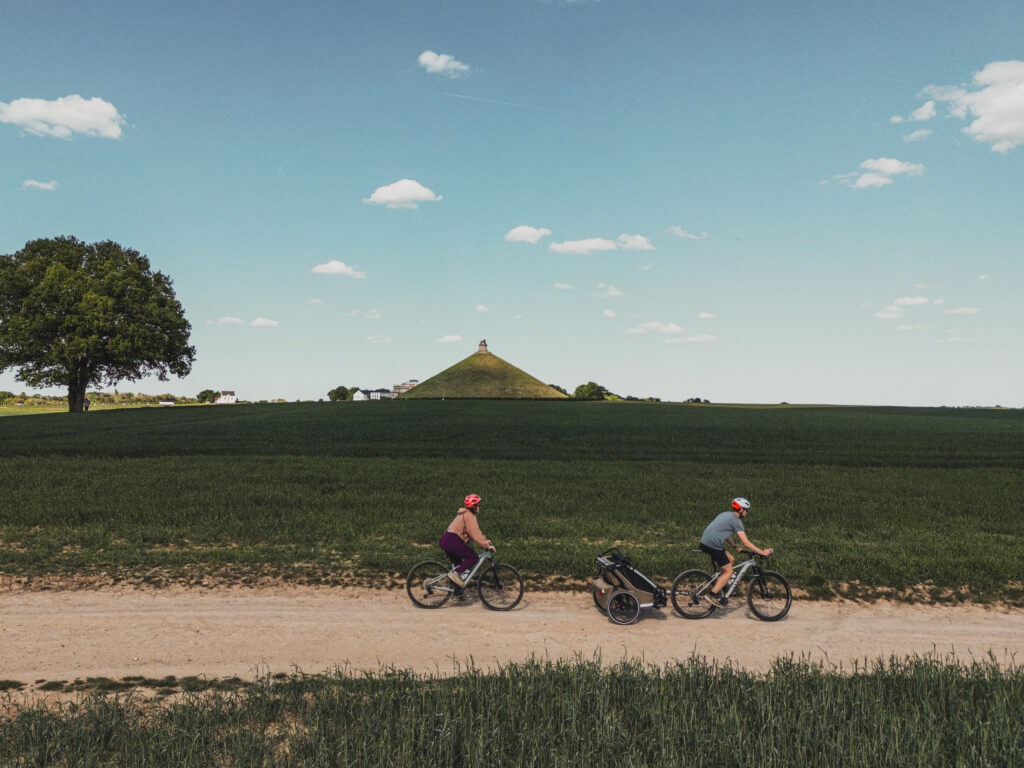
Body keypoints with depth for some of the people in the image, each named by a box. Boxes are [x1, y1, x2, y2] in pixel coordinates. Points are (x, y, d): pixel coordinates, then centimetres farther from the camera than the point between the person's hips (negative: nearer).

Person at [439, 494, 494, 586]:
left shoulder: (465, 514, 19)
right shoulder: (469, 516, -13)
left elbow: (476, 531, 26)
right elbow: (475, 534, -20)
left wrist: (485, 540, 21)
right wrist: (487, 546, -16)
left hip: (445, 541, 11)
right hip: (451, 542, -11)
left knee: (458, 564, 24)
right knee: (474, 557, -6)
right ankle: (455, 573, -11)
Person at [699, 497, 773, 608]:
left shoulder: (726, 514, 21)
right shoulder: (736, 520, -7)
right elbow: (746, 543, -9)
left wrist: (735, 547, 27)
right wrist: (762, 552, -3)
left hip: (705, 541, 9)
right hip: (712, 545, -9)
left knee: (731, 559, 19)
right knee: (729, 571, 0)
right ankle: (712, 594, -4)